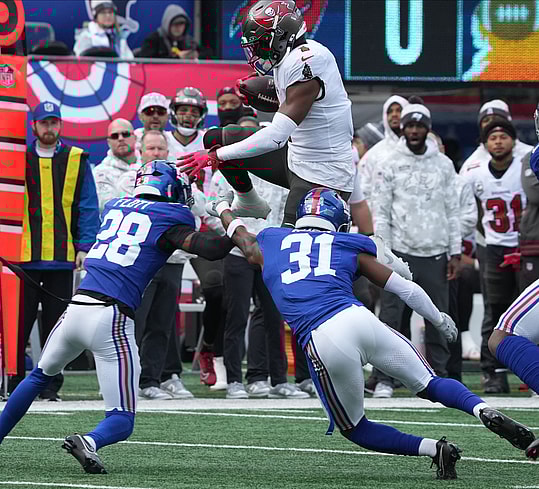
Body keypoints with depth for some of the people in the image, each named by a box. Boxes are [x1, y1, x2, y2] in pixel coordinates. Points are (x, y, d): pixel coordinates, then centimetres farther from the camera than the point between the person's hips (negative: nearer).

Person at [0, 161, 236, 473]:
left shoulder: (115, 207, 18)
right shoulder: (168, 219, 0)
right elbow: (210, 249, -12)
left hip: (76, 308, 5)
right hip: (111, 319, -5)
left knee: (40, 376, 34)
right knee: (122, 420, -1)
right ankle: (90, 442, -32)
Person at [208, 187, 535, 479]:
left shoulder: (268, 245, 24)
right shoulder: (351, 248, 21)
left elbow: (239, 234, 48)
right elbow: (407, 290, 21)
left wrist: (223, 208, 71)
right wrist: (440, 320, 38)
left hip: (321, 343, 0)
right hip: (358, 319, 0)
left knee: (355, 430, 17)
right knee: (430, 384, 15)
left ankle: (433, 449, -4)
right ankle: (484, 410, -15)